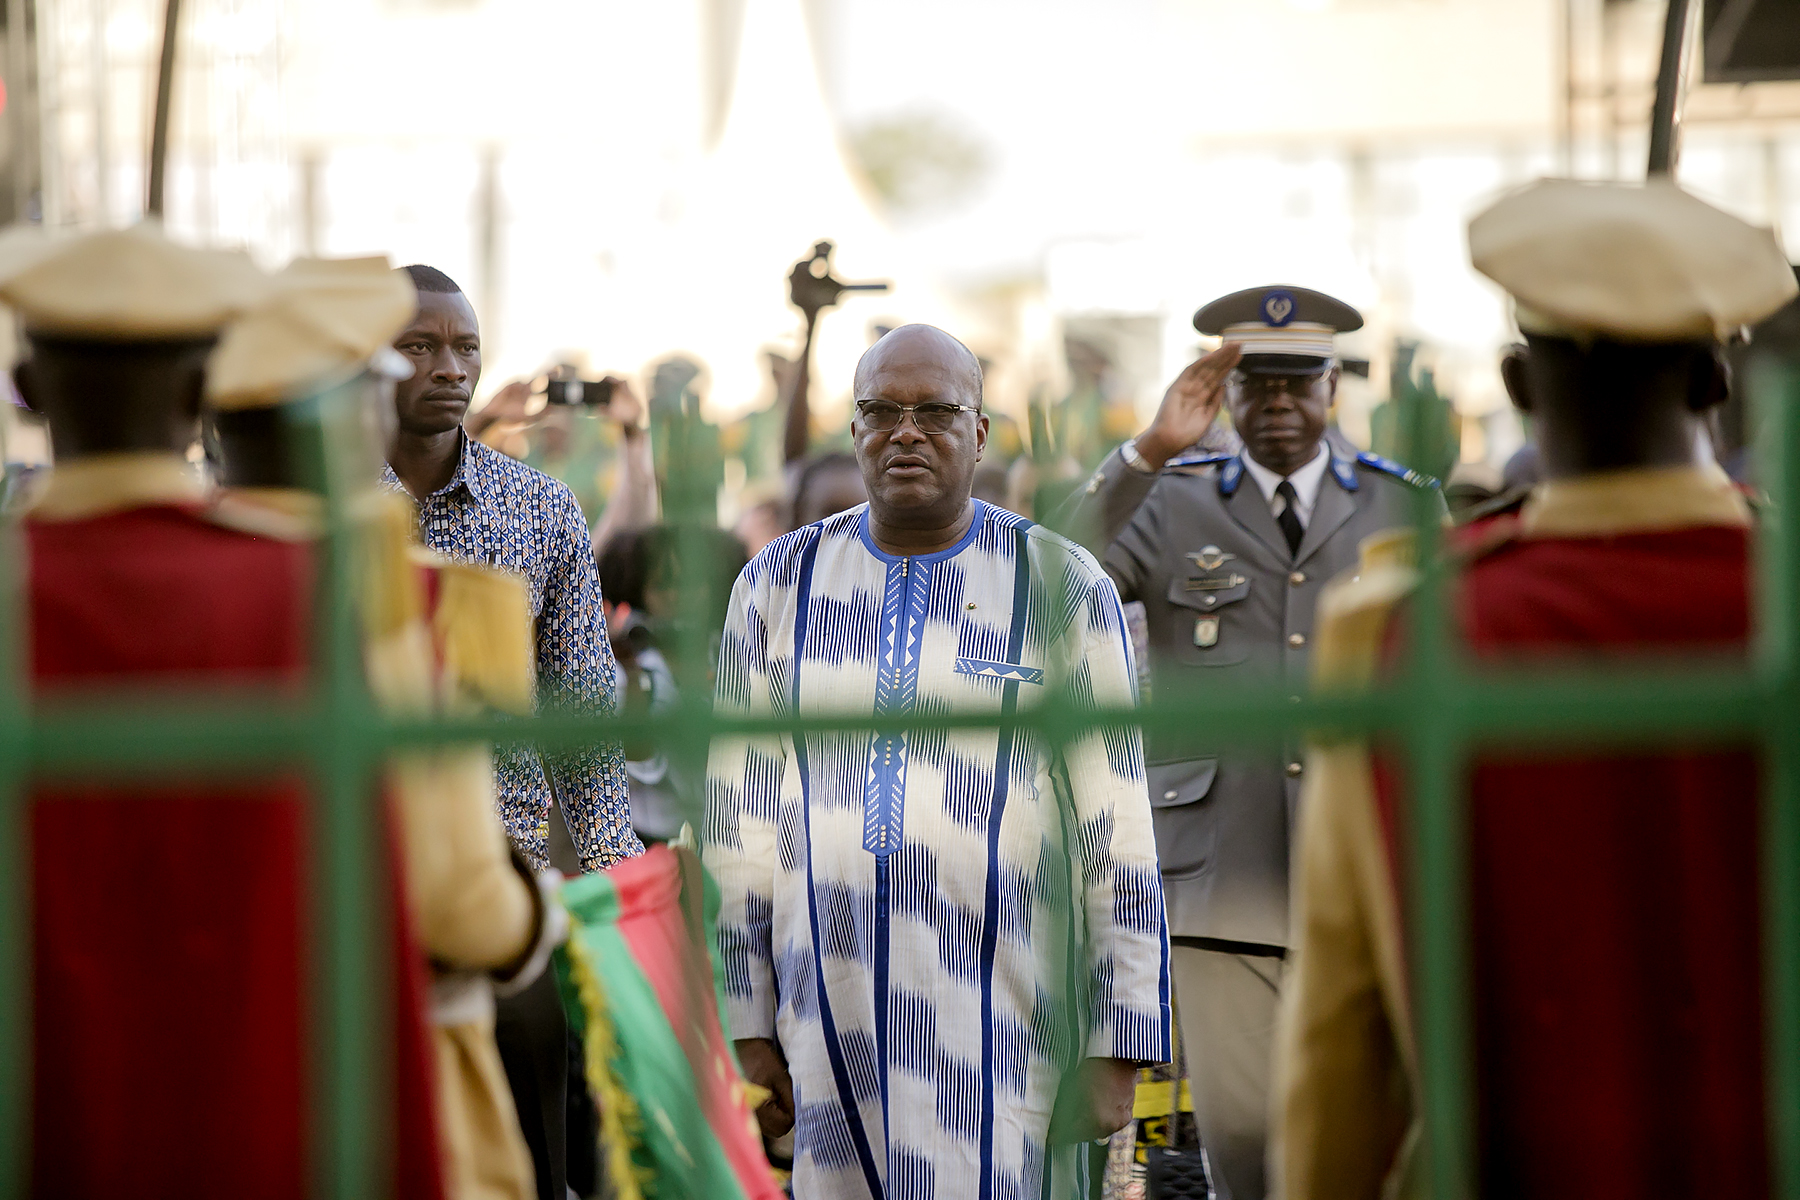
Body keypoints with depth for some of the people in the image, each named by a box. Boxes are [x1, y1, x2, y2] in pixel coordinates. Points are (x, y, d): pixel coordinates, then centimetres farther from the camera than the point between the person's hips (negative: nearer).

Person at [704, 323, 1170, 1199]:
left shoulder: (1063, 590, 1)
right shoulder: (779, 585, 9)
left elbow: (1117, 831, 0)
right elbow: (739, 817, 10)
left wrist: (1119, 1048, -4)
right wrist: (745, 1026, 5)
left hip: (998, 1020, -3)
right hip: (830, 1017, 3)